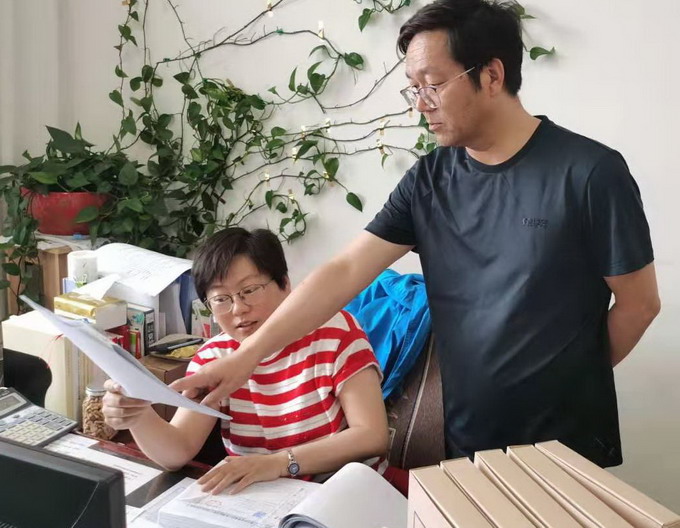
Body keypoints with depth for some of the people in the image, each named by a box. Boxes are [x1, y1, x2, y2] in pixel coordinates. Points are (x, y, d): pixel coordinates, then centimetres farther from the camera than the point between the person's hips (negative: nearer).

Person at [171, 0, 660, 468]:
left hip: (569, 449, -4)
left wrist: (571, 379, 2)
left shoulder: (588, 172, -15)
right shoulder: (428, 180, -2)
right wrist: (246, 356, -13)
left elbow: (638, 303, -7)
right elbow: (345, 271, -6)